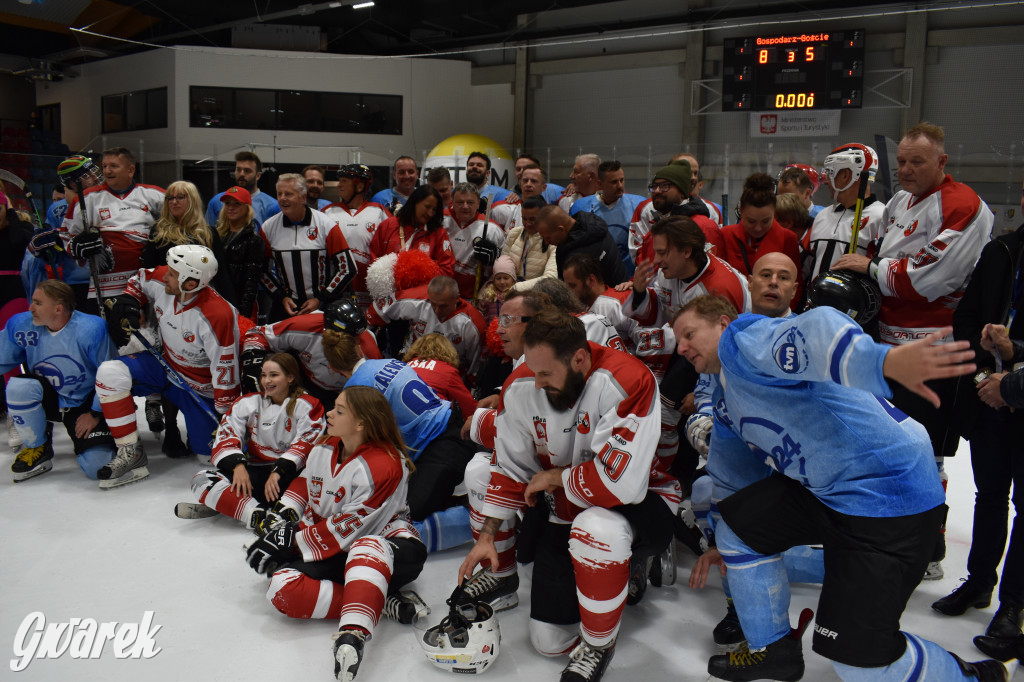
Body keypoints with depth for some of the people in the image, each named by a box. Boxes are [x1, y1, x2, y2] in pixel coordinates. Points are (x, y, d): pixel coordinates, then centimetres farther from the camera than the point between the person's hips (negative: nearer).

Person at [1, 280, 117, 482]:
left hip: (86, 404, -3)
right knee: (18, 387, -31)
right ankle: (37, 448, -5)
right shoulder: (20, 325, -12)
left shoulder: (92, 329, -24)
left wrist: (95, 413, -10)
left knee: (96, 467, -18)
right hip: (49, 399, 4)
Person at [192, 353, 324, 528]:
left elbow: (306, 445, -9)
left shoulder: (308, 406, 1)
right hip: (256, 471, 4)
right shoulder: (248, 403, 12)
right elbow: (226, 436, 3)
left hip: (291, 473, -3)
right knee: (202, 480, -22)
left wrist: (279, 471, -23)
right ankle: (259, 516, -38)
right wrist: (237, 465, -16)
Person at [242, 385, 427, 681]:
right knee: (282, 586, -23)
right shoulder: (323, 449, 4)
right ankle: (379, 602, -26)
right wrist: (282, 521, 2)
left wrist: (293, 539, -15)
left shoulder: (384, 465, -20)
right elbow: (304, 485, 21)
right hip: (327, 552, 7)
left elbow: (349, 529, -20)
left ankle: (352, 634, -57)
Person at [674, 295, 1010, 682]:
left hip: (888, 489, -10)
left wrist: (885, 360, -55)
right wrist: (720, 547, 38)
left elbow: (810, 334, -36)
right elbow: (733, 474, 30)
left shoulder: (743, 339, -14)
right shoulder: (725, 402, 18)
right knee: (737, 529, 12)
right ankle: (774, 650, 28)